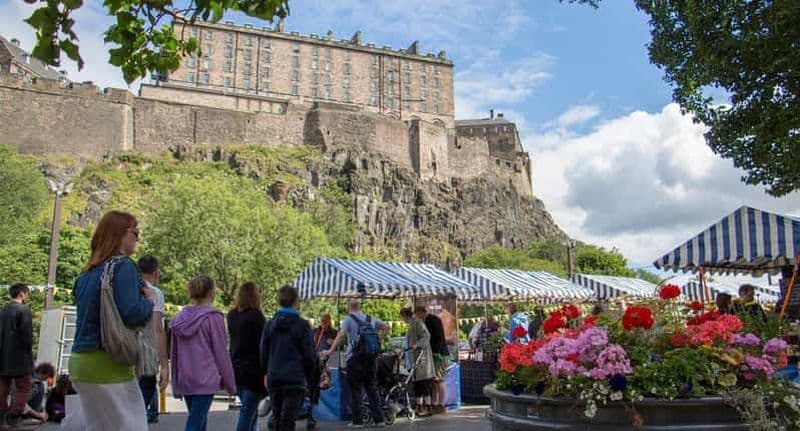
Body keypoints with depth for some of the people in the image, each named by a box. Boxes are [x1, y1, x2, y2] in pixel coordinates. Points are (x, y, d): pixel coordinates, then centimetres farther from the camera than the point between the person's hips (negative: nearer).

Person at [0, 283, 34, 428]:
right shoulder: (23, 309, -11)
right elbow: (27, 334, -15)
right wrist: (28, 352, -3)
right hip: (19, 358, -7)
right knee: (23, 389, 0)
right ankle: (13, 418, -8)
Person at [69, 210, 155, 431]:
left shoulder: (87, 273, 14)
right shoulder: (123, 265, -10)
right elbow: (131, 312, -21)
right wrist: (148, 301, -1)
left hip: (81, 361, 8)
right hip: (107, 364, -8)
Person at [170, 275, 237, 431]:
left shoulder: (180, 317, 8)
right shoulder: (213, 317, -10)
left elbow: (174, 354, 13)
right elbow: (221, 353, -8)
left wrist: (176, 384, 21)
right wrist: (230, 384, 2)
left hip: (184, 380, 6)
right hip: (205, 380, -6)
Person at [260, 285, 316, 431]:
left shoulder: (269, 324, 2)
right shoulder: (302, 325, -8)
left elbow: (263, 353, 5)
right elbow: (310, 355, -5)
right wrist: (307, 375, 11)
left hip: (274, 379, 4)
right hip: (295, 379, -4)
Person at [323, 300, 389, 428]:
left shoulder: (349, 319, -6)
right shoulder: (370, 319, 11)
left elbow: (341, 334, -20)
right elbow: (386, 327, 16)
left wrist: (331, 350, -21)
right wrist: (377, 340, 17)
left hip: (354, 359, -5)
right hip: (370, 358, 5)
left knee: (355, 390, 3)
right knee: (372, 389, 12)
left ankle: (357, 421, 4)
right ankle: (379, 419, 11)